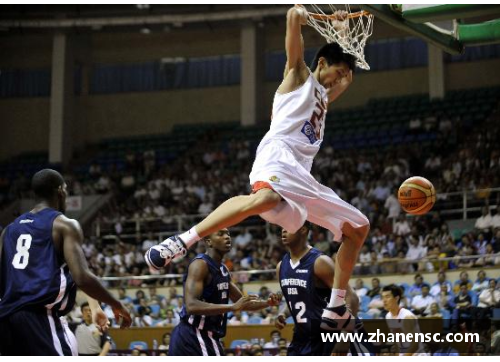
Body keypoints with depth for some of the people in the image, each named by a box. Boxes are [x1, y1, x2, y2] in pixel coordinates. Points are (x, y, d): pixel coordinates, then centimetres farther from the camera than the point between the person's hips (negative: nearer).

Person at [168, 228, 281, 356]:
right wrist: (233, 307, -34)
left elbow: (241, 302, 24)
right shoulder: (200, 264, -15)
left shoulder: (223, 269, 15)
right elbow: (191, 306, -28)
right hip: (194, 336, -10)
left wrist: (267, 303, 5)